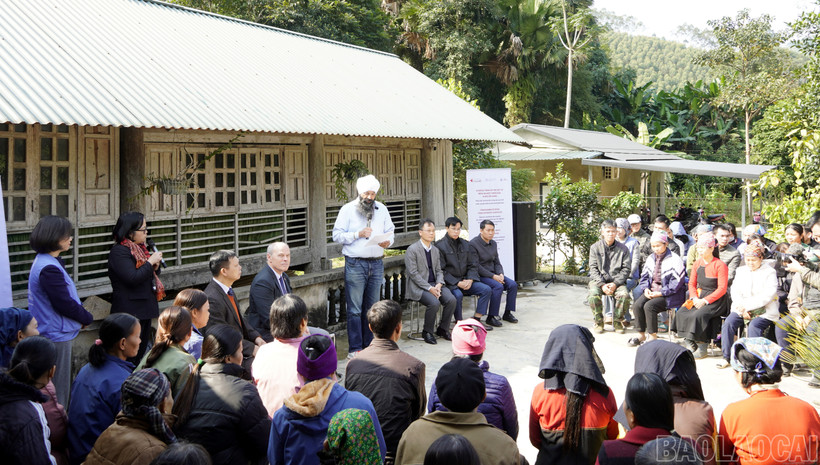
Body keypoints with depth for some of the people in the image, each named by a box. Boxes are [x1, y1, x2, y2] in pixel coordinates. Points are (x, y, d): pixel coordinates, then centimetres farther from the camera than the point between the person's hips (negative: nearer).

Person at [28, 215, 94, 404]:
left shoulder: (44, 261, 10)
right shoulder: (49, 269, -23)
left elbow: (65, 298, 12)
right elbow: (65, 304, -21)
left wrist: (82, 316, 1)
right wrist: (87, 318, -5)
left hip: (54, 333, 10)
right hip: (56, 335, -10)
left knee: (58, 387, 19)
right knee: (59, 390, 0)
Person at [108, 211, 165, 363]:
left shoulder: (140, 248, 14)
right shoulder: (119, 251, -15)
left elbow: (152, 275, 24)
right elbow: (133, 278, -25)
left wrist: (156, 267, 2)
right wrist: (151, 261, -16)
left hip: (144, 309, 10)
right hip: (129, 310, -9)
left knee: (142, 350, 14)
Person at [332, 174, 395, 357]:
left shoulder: (382, 209, 12)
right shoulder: (348, 209, 0)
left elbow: (390, 231, 15)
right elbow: (337, 235, -3)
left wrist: (388, 241, -7)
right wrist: (358, 235, -16)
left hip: (376, 264, 4)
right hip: (355, 264, -4)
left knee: (372, 307, 8)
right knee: (355, 309, -4)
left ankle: (369, 345, 16)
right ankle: (354, 348, 1)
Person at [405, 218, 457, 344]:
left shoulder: (436, 250, 15)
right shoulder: (412, 250, -7)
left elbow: (439, 270, 16)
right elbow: (413, 273, -13)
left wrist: (439, 284, -7)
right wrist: (429, 288, -19)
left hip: (434, 285, 6)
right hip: (418, 287, -6)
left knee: (451, 299, -19)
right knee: (434, 302, -31)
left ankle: (443, 329, 0)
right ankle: (427, 332, -10)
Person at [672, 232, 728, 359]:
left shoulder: (720, 265, -9)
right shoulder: (697, 264, 12)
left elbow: (722, 289, -12)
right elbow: (692, 283, 13)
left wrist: (705, 301, -18)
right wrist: (694, 298, -7)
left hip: (715, 300, -6)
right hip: (699, 297, 6)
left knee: (699, 315, -31)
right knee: (681, 313, -18)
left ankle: (702, 347, -15)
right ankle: (690, 343, -9)